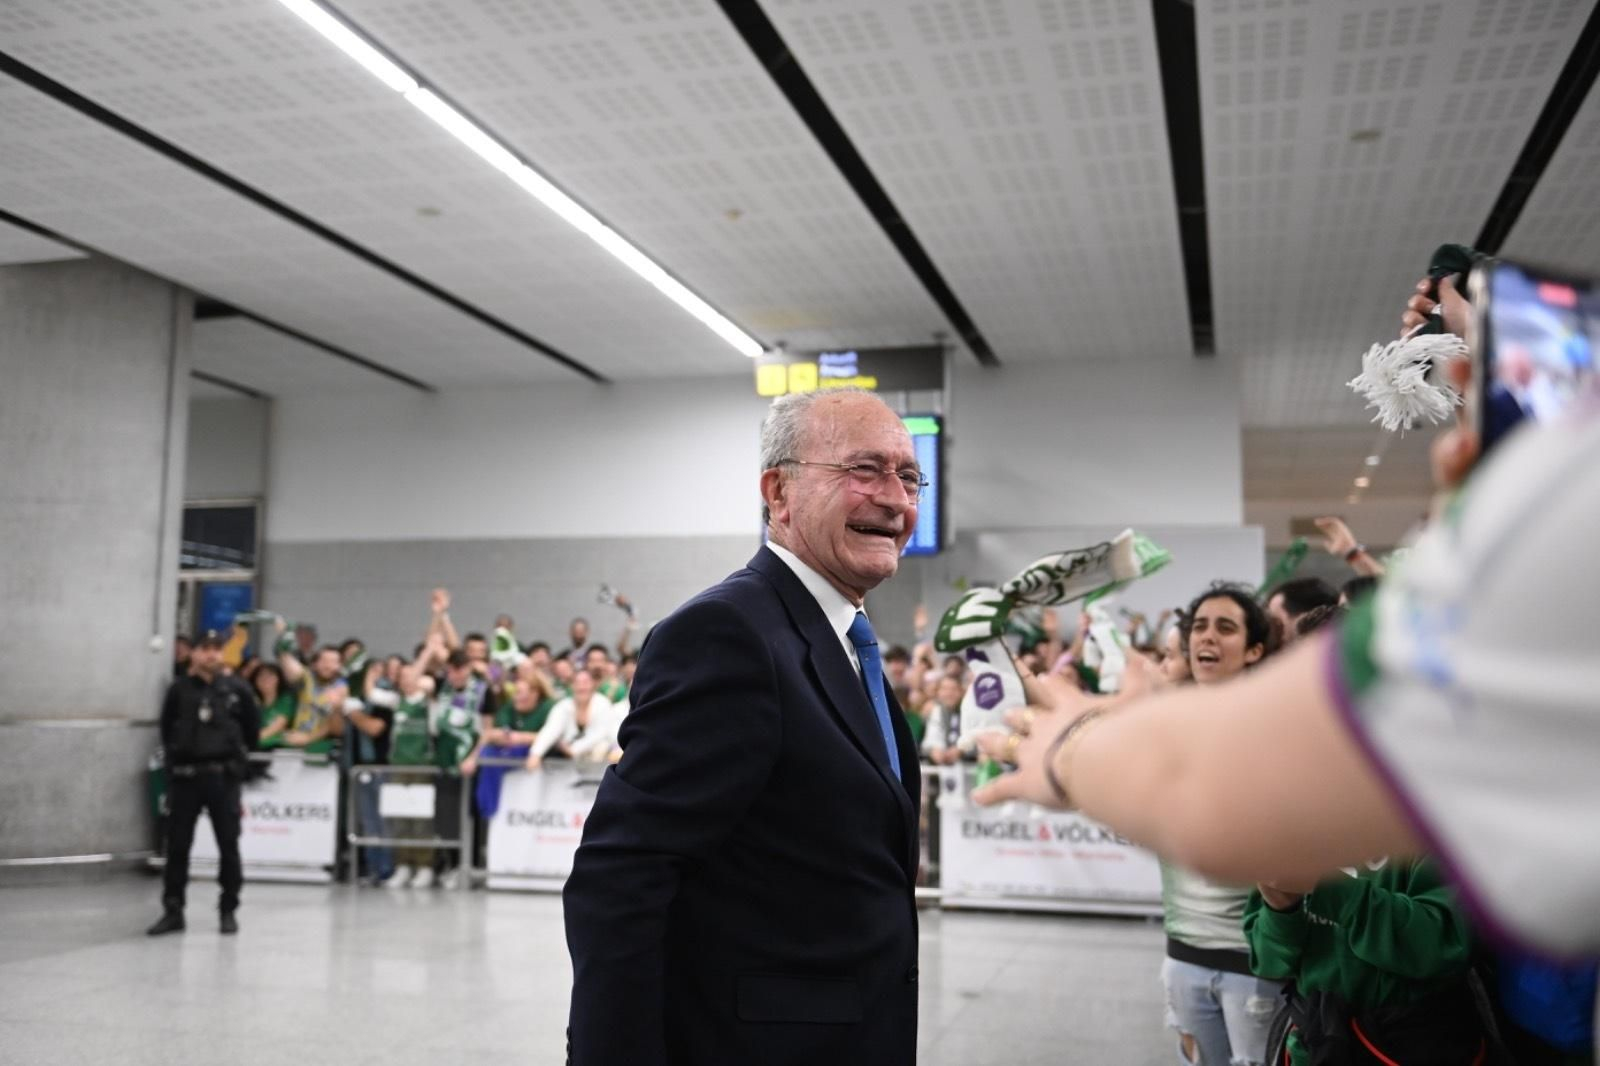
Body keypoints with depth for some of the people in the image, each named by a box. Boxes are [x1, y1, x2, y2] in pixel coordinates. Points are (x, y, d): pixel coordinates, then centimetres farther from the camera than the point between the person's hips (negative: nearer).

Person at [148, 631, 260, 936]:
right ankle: (173, 911, 13)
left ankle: (228, 910, 14)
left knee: (228, 845, 3)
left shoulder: (236, 690, 1)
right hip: (185, 775, 1)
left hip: (223, 776, -1)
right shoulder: (179, 689, 2)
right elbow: (166, 727, 14)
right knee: (177, 845, 4)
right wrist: (175, 753, 13)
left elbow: (253, 725, 10)